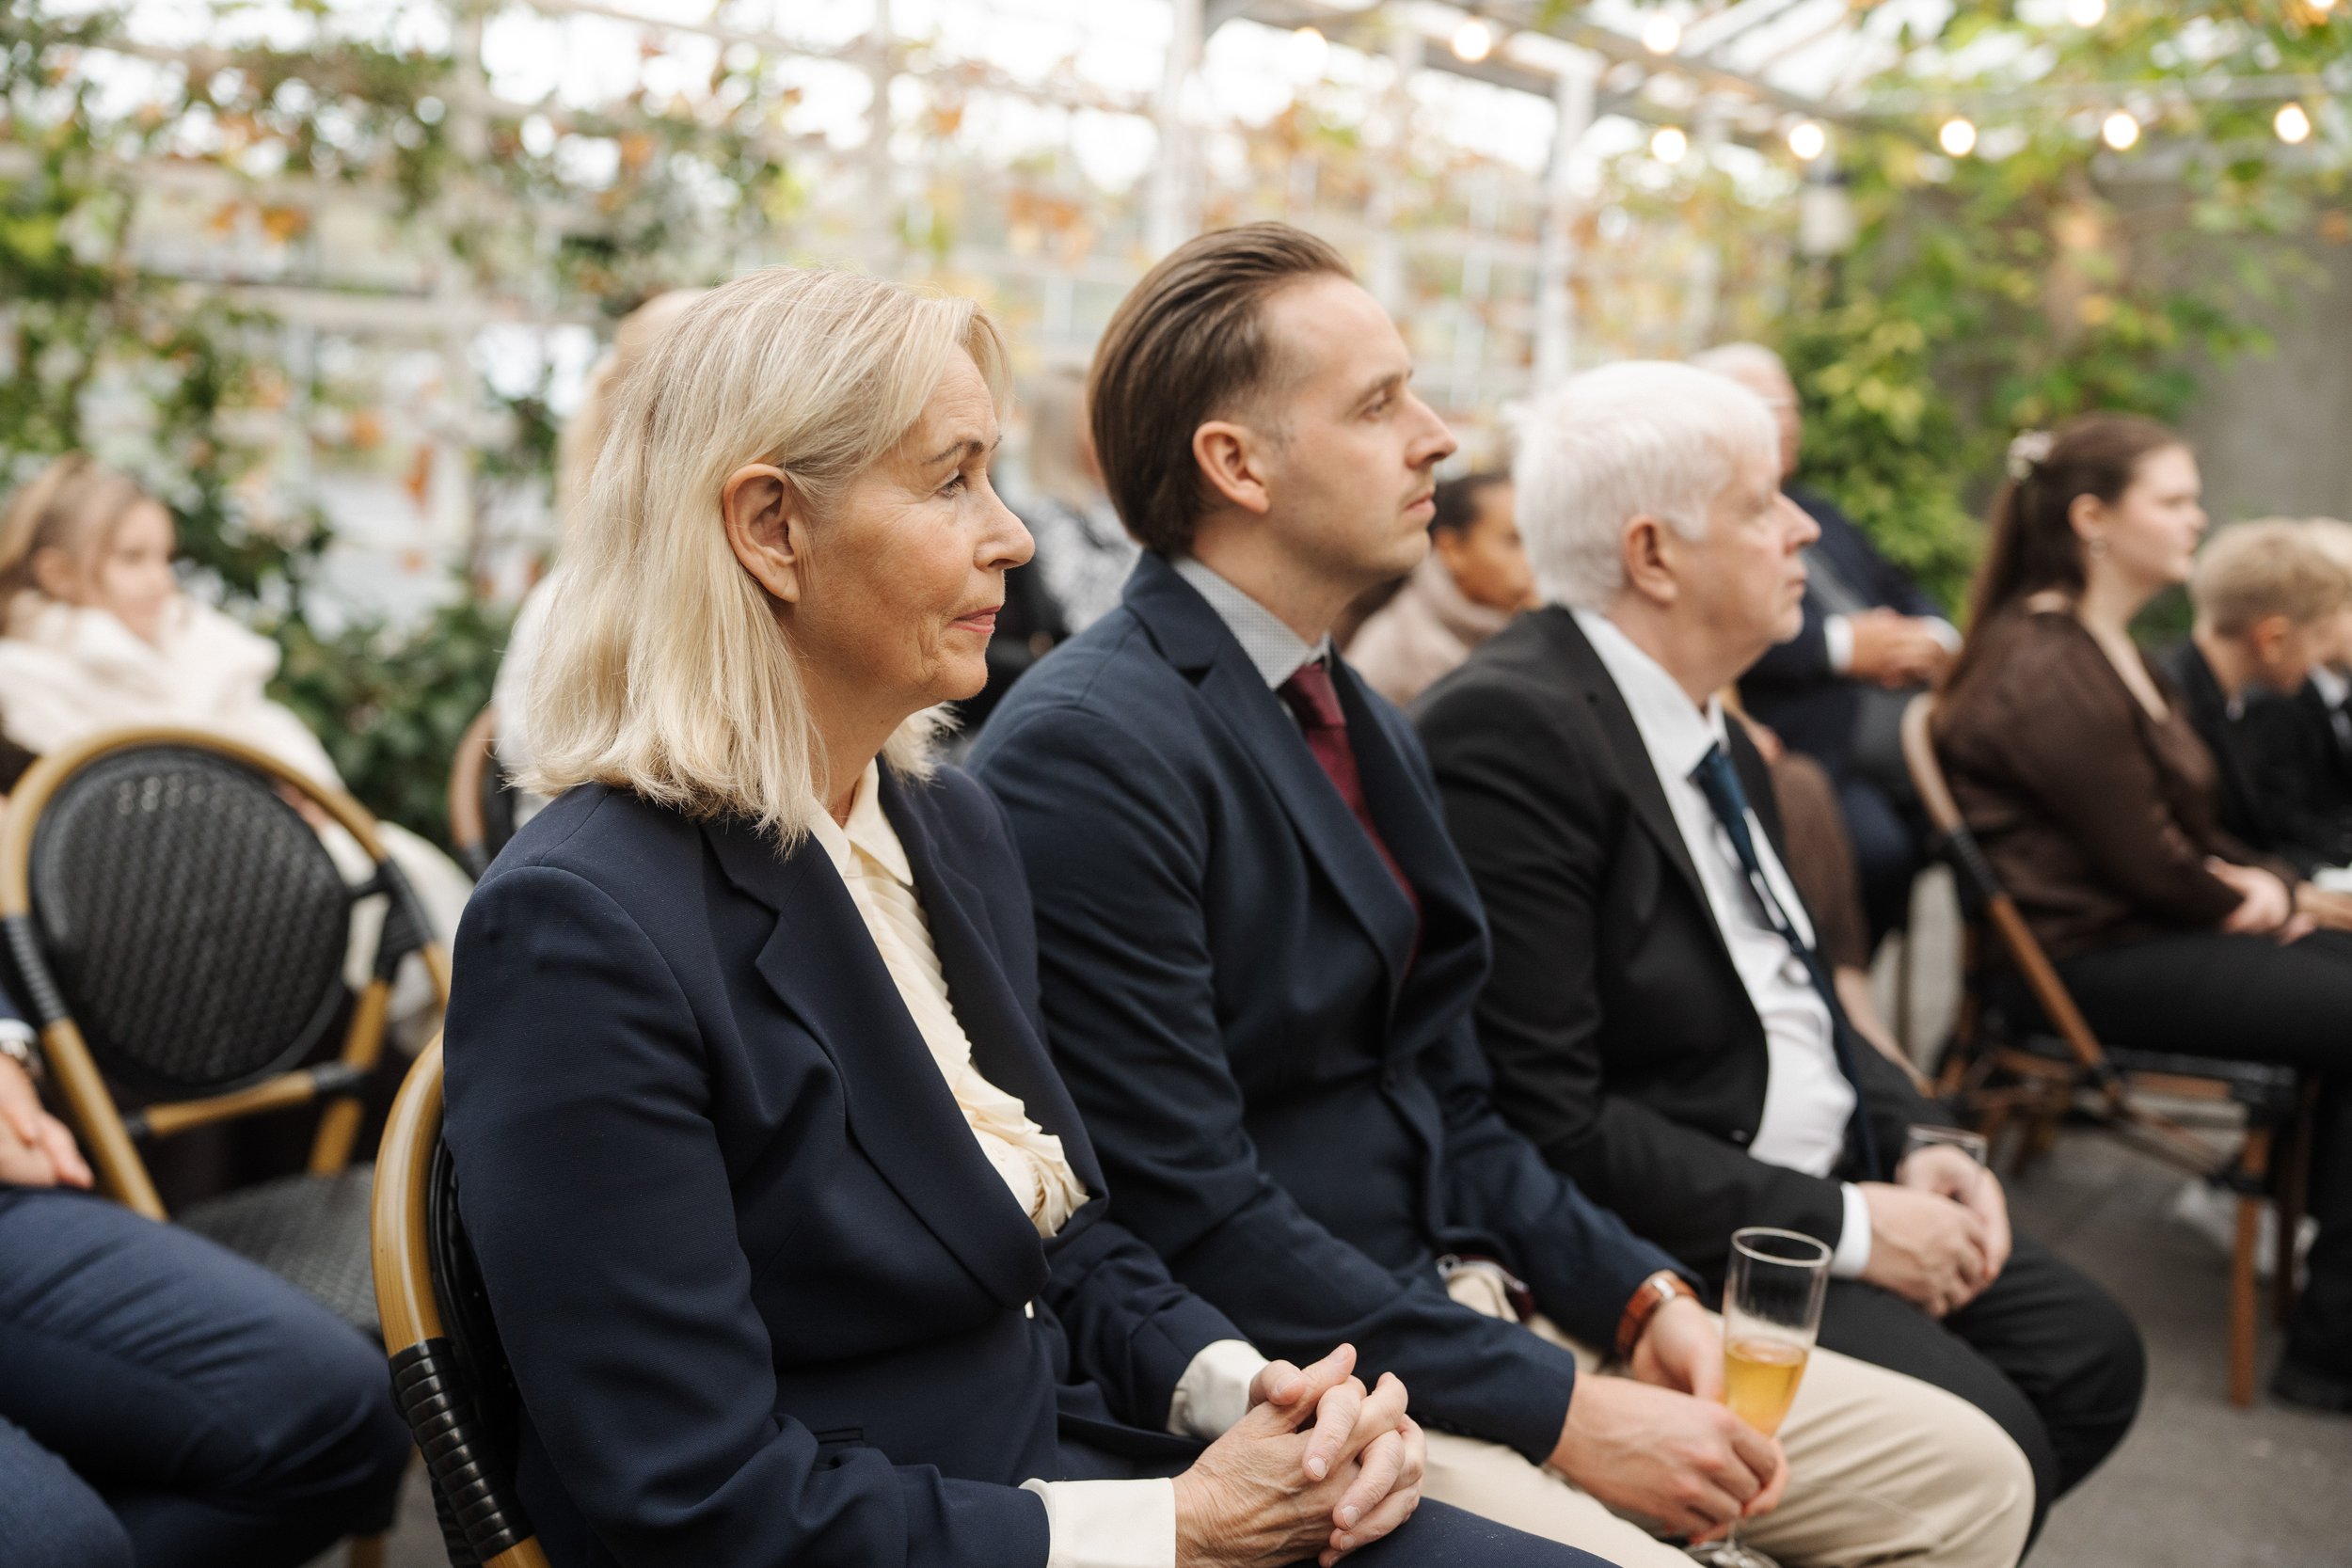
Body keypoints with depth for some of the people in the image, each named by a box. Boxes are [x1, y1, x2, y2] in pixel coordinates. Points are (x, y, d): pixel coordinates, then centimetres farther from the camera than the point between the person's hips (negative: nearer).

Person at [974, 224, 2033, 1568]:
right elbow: (1194, 1218, -20)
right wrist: (1558, 1409, -17)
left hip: (1471, 1297, 8)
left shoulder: (1369, 724, 11)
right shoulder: (1086, 752, -18)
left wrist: (1646, 1297, 0)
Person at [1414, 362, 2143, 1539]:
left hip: (1822, 1182, 10)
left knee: (2090, 1356, 6)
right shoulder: (1508, 732, -22)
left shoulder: (1708, 723, 8)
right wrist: (1843, 1226, -18)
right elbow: (1550, 1121, -24)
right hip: (1665, 1244, -9)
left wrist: (1915, 1141, 2)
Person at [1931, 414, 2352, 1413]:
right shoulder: (2049, 672, -18)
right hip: (2090, 964, -10)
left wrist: (2262, 881, 2)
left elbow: (2192, 824, 21)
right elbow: (2146, 862, -17)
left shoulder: (2104, 651, 17)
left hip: (2145, 930, 10)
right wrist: (2241, 899, 2)